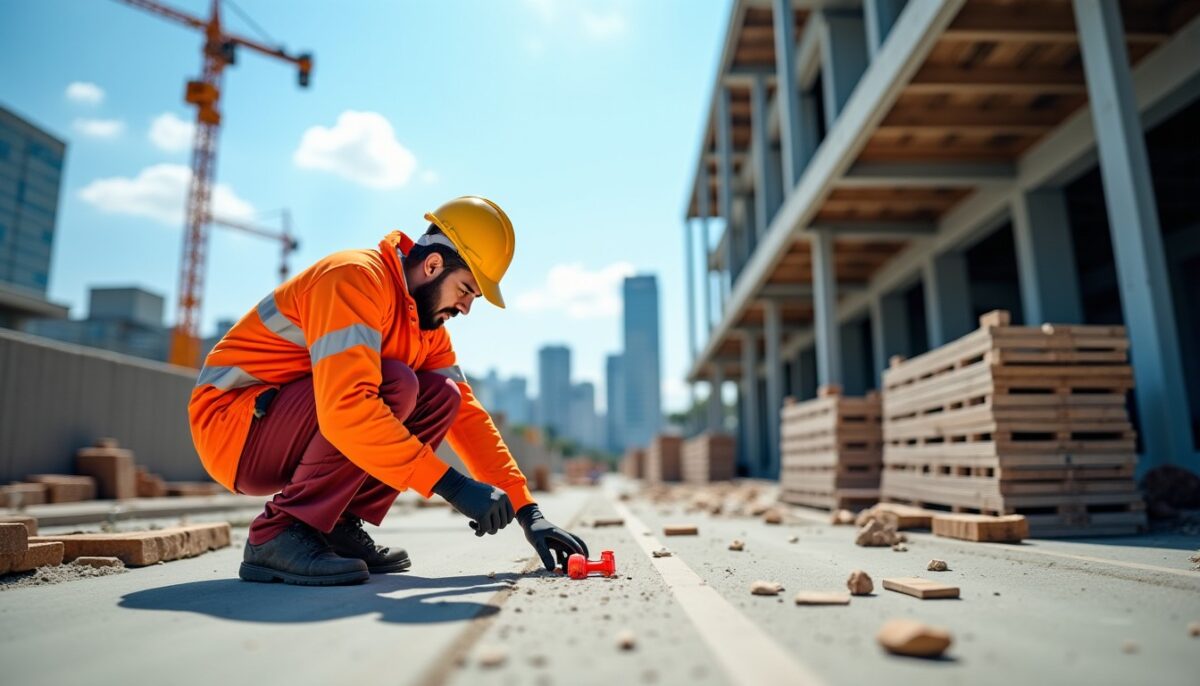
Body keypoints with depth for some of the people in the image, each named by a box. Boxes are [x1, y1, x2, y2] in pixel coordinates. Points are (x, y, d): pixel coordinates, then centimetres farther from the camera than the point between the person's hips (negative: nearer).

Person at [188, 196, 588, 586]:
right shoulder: (357, 278, -22)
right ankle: (278, 533, -20)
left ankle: (339, 526, -4)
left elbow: (468, 415, 3)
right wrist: (451, 484, -33)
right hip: (231, 424, -8)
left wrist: (527, 511, -4)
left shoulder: (428, 325, 5)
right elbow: (345, 408, -35)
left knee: (443, 396, -6)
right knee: (394, 384, -29)